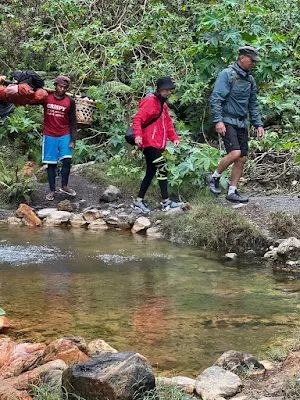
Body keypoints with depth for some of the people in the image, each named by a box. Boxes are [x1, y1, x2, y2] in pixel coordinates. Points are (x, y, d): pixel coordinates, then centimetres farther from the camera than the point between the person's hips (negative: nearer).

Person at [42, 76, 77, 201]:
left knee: (67, 160, -12)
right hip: (50, 136, 0)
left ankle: (64, 186, 3)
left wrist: (73, 140, -5)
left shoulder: (70, 102, -2)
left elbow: (73, 122, 1)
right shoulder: (46, 98, -2)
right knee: (51, 163, 0)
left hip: (64, 136, 0)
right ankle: (52, 190, 5)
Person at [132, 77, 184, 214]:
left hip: (157, 145, 10)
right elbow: (137, 119, -19)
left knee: (151, 173, 11)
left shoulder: (162, 105, 21)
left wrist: (174, 138, 7)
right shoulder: (150, 102, -10)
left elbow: (168, 124, 22)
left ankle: (138, 201, 16)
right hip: (149, 144, -10)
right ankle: (166, 201, -8)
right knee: (162, 169, -11)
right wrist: (138, 135, -33)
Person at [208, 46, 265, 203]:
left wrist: (258, 124, 13)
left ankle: (232, 192, 11)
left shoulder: (249, 79, 14)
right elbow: (215, 99, -16)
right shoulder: (227, 74, -9)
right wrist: (218, 120, -24)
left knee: (242, 158, 3)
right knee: (235, 153, -21)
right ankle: (214, 178, 0)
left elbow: (253, 104, 21)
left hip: (242, 123, 8)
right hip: (227, 122, -8)